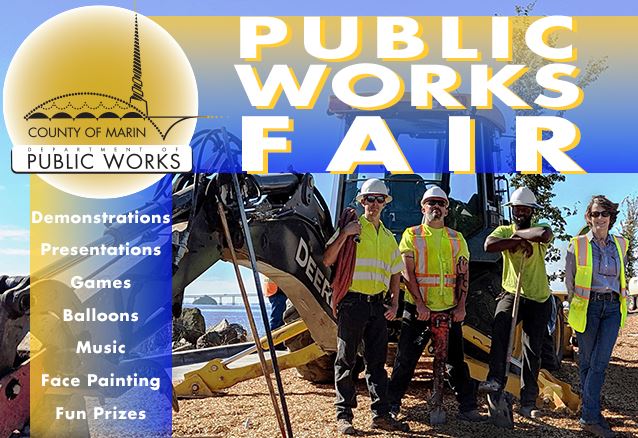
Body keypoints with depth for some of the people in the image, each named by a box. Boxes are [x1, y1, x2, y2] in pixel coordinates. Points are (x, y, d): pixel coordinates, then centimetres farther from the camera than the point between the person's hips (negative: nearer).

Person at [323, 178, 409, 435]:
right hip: (352, 302, -5)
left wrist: (395, 303, 11)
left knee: (377, 361, 9)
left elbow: (395, 272, 22)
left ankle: (380, 414, 14)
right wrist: (344, 235, -20)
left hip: (377, 304, 6)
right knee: (346, 360, 0)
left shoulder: (388, 237, 16)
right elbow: (327, 260, -10)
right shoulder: (352, 228, -1)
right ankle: (344, 415, 6)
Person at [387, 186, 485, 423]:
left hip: (450, 310, 3)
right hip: (418, 309, -2)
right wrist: (419, 304, -13)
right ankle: (391, 404, 11)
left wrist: (461, 306, -2)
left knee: (457, 361, 7)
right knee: (406, 360, 0)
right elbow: (407, 272, -4)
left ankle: (468, 407, 15)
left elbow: (463, 274, 9)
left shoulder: (457, 239, 12)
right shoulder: (412, 235, 3)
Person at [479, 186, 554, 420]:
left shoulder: (539, 229, 0)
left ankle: (528, 403, 10)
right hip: (512, 293, 0)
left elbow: (544, 234, -28)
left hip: (539, 299, 0)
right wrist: (519, 240, -23)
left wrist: (518, 233, -16)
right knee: (500, 324, -32)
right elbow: (489, 245, -20)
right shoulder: (504, 230, 4)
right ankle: (496, 379, -33)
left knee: (533, 351, 4)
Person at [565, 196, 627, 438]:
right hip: (587, 307, -2)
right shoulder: (577, 245, 0)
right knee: (587, 361, 4)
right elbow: (569, 280, 8)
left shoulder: (620, 245, 9)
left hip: (612, 308, 2)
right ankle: (591, 415, 10)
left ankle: (589, 416, -1)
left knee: (600, 361, -6)